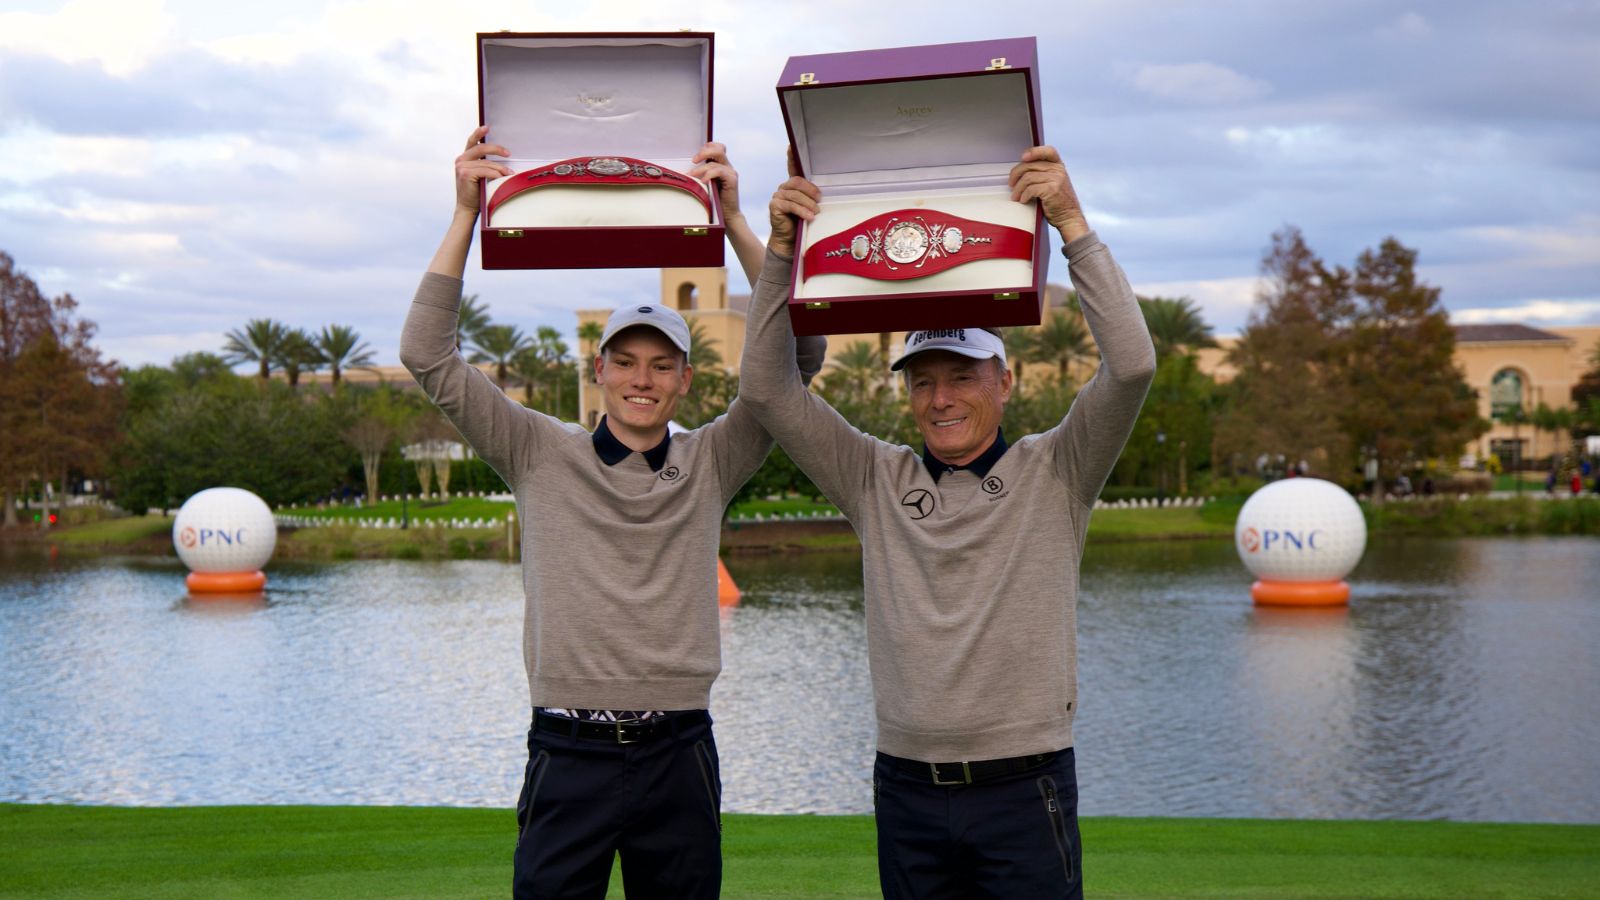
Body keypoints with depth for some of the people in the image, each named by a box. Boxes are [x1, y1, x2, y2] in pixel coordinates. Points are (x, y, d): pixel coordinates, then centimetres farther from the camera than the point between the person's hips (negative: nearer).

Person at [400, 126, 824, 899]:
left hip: (678, 755, 1)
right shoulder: (541, 455, 4)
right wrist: (467, 214, -6)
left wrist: (733, 220, -8)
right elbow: (428, 356, -1)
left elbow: (798, 353, -2)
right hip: (567, 752, -1)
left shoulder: (710, 464, 6)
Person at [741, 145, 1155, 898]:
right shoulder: (875, 480, 7)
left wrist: (1072, 224, -17)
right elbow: (767, 389, 2)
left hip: (1024, 787, -2)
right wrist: (782, 252, -7)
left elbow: (1132, 365, -14)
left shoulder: (1053, 474, 0)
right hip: (906, 787, 3)